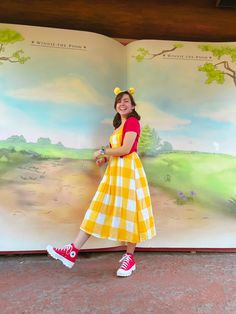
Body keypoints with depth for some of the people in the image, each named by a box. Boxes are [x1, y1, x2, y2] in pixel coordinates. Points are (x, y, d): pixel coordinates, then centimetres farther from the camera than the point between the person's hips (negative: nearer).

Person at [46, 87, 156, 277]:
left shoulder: (132, 121, -6)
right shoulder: (119, 124, 21)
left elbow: (126, 149, -18)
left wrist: (103, 152, -7)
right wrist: (105, 158, 5)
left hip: (128, 171, -9)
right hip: (115, 171, 9)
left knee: (129, 212, 0)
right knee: (98, 210, 4)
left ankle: (130, 257, 17)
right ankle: (72, 252, 6)